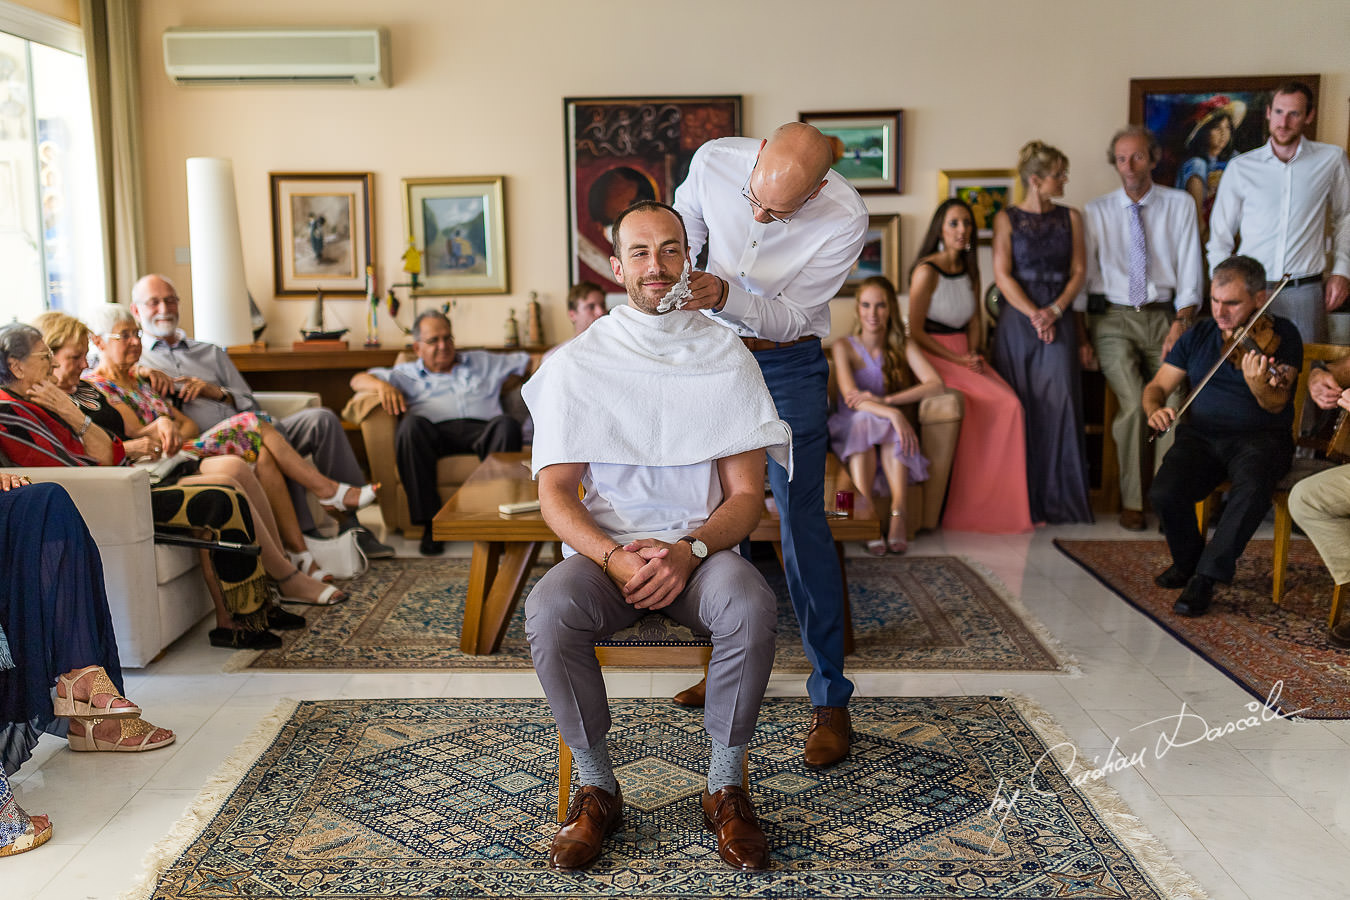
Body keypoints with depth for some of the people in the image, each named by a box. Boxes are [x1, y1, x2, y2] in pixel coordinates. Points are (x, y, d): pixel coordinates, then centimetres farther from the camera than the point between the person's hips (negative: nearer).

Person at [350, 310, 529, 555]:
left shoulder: (482, 362, 33)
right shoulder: (408, 374, 28)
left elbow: (528, 361, 32)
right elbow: (358, 380, 19)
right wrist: (381, 385, -4)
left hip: (482, 430, 1)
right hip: (436, 432, 0)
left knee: (507, 424, -33)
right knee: (412, 424, -34)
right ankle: (430, 522, -33)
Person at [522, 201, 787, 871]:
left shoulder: (727, 358, 6)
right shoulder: (577, 363, 5)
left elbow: (746, 494, 1)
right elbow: (555, 493, 0)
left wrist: (688, 551, -18)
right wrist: (613, 558, -19)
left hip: (701, 547, 0)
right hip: (603, 547, 0)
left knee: (751, 610, -32)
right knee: (546, 615, -30)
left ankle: (726, 788, -10)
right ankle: (597, 789, -8)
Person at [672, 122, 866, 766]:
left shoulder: (845, 219, -23)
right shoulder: (714, 161, -14)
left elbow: (790, 315, -19)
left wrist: (725, 296, -35)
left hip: (789, 366, -4)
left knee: (801, 524, -8)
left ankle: (830, 700, 2)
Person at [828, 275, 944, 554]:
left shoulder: (904, 348, 9)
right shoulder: (844, 347, 2)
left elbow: (936, 385, -9)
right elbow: (851, 397, -14)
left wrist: (885, 400, -22)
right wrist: (892, 413, -33)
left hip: (893, 433, 2)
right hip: (851, 428, -1)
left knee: (891, 430, -34)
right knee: (865, 422, -36)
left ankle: (898, 514, -45)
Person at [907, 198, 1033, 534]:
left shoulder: (970, 271, 14)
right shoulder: (927, 271, -9)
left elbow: (975, 321, 17)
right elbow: (916, 332, -10)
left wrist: (973, 354, -2)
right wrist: (957, 360, -13)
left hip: (964, 354, 7)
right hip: (933, 356, -7)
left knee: (1012, 405, -16)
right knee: (995, 403, -24)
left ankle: (1003, 502, -7)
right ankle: (970, 505, -14)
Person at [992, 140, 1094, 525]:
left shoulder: (1071, 218, 12)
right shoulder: (1007, 219, 4)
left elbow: (1078, 272, 8)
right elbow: (1002, 275, -3)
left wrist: (1055, 310, -8)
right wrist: (1033, 314, -12)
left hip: (1059, 322, 2)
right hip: (1016, 320, -2)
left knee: (1059, 402, -7)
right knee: (1019, 406, -3)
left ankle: (1059, 499, -1)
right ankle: (1023, 501, 3)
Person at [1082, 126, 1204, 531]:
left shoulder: (1180, 205, 7)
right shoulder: (1096, 212, 5)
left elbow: (1190, 270, 2)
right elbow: (1081, 274, 3)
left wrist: (1181, 323, -10)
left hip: (1163, 316, 1)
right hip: (1114, 319, -1)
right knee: (1133, 403, -20)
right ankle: (1131, 501, -6)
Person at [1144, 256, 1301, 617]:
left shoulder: (1281, 335, -1)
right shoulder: (1198, 336, 11)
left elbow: (1276, 405, -14)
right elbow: (1157, 386, 12)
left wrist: (1258, 384, -38)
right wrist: (1155, 409, -12)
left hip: (1260, 437, -3)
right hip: (1201, 435, 3)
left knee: (1252, 488, -36)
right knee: (1164, 493, -26)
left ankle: (1205, 577, -19)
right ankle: (1188, 562, 5)